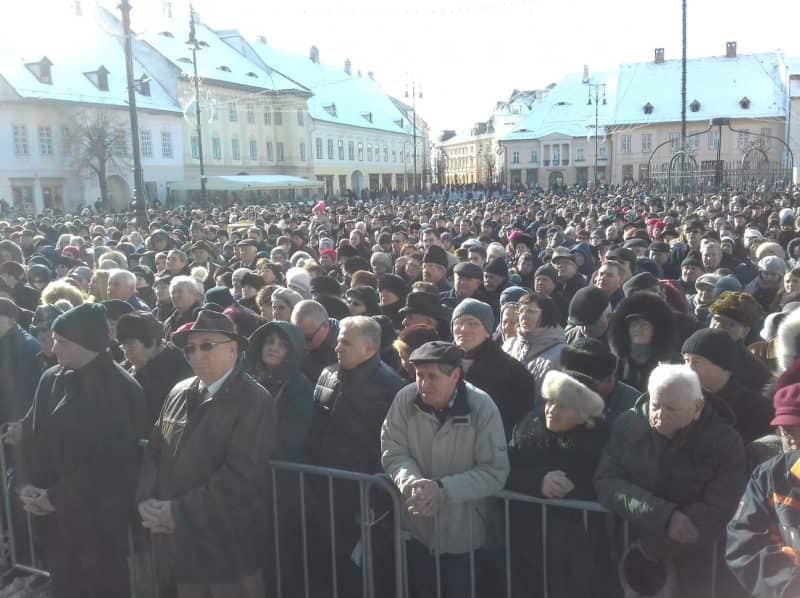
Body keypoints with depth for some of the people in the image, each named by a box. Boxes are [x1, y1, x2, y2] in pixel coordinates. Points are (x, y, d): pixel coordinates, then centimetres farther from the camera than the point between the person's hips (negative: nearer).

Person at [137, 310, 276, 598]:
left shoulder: (254, 401, -13)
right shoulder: (179, 393, 7)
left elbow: (241, 475, -21)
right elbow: (154, 451, 12)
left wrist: (178, 512, -17)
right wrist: (147, 501, -5)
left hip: (228, 545, -6)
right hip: (180, 541, 6)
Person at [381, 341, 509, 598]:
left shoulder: (482, 407, -18)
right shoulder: (405, 399, -12)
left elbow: (495, 472, -17)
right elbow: (392, 452, -6)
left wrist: (442, 489, -26)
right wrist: (411, 482, -26)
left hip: (463, 531, -2)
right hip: (416, 525, 2)